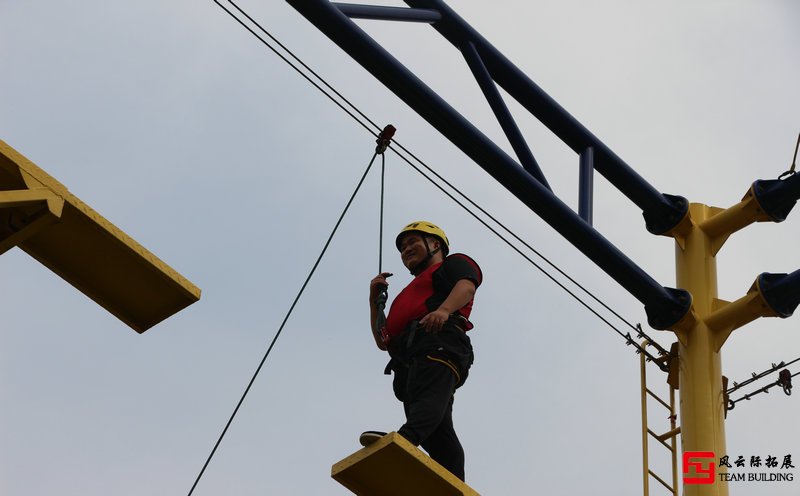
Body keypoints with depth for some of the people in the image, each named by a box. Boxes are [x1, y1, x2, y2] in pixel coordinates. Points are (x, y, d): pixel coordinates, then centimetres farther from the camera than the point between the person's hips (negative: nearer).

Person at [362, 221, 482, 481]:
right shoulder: (410, 295, 44)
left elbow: (467, 285, -2)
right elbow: (383, 341, 39)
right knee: (438, 437, -12)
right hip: (406, 360, 7)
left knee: (429, 395, -35)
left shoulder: (454, 263, 23)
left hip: (438, 344, -7)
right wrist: (375, 300, 29)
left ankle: (405, 438, -62)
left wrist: (444, 309, -22)